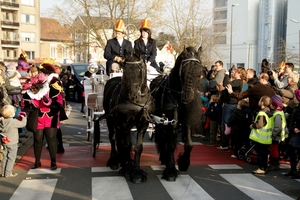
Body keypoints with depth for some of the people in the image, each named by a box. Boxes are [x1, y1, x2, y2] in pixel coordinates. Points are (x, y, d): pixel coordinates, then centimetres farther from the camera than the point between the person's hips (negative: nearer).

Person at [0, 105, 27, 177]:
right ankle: (8, 173, 6)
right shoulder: (13, 122, -21)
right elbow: (23, 124, -17)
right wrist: (23, 117, 0)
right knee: (11, 158, 3)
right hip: (12, 144, -7)